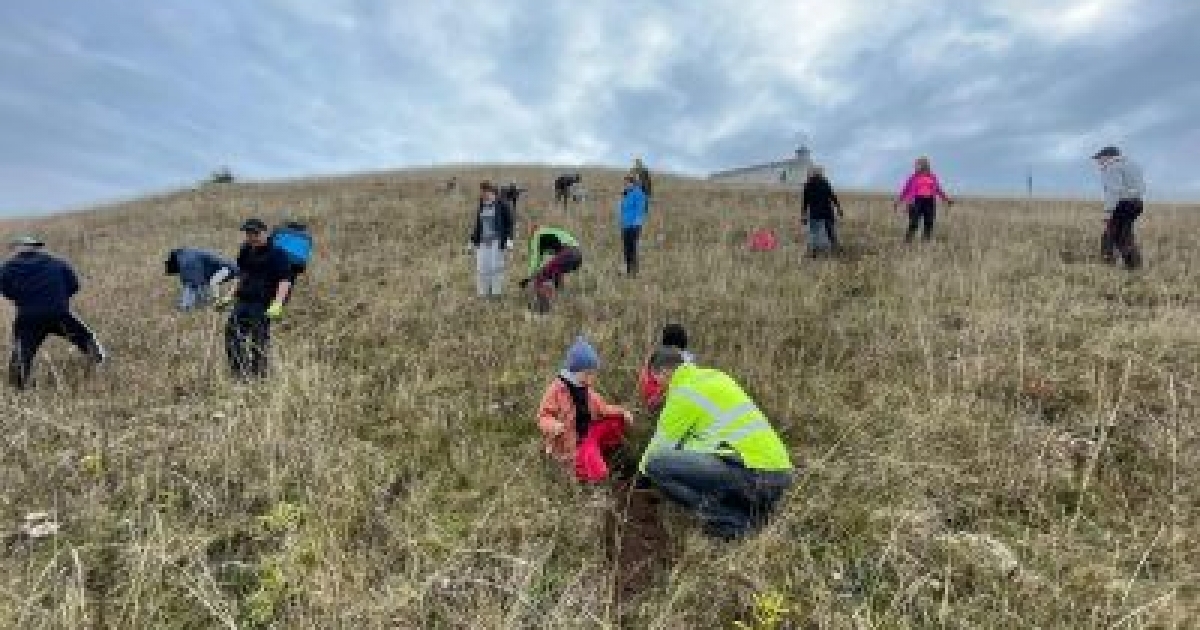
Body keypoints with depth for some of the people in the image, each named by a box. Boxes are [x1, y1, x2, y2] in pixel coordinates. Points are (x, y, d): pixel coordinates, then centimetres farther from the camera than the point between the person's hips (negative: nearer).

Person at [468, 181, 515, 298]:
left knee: (496, 267, -3)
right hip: (483, 242, 5)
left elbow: (509, 223, -3)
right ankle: (482, 292, 13)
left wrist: (509, 239, -10)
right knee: (481, 268, 3)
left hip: (497, 241, -5)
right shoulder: (481, 206, 13)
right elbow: (477, 225, 20)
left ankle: (496, 292, 8)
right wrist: (473, 240, 19)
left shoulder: (502, 205, -3)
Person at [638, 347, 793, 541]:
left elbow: (663, 444, 4)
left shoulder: (685, 391, -5)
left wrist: (642, 469, 22)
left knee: (656, 463, -11)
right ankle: (753, 508, 13)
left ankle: (729, 518, -6)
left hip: (753, 475, -9)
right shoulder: (713, 376, 18)